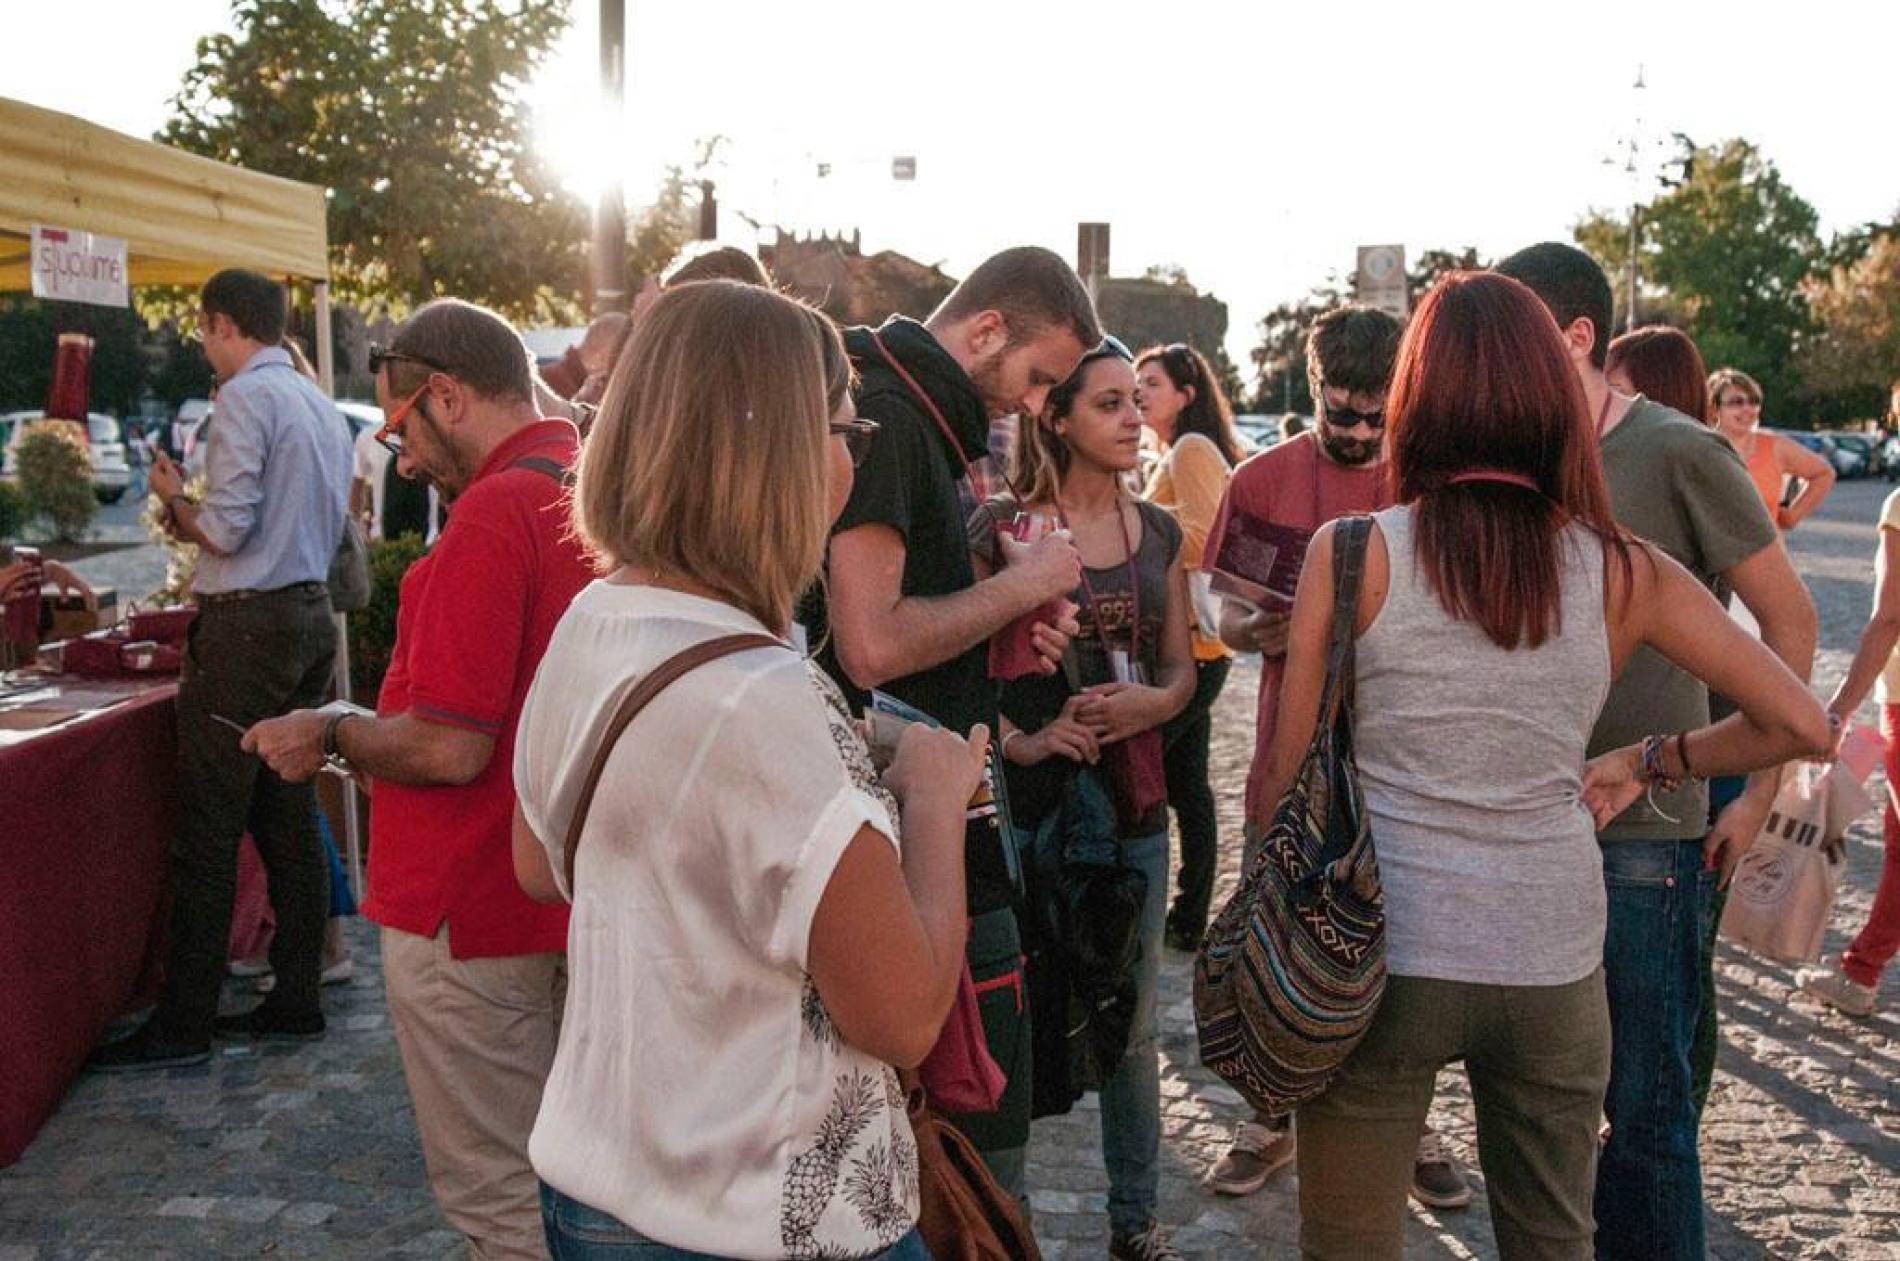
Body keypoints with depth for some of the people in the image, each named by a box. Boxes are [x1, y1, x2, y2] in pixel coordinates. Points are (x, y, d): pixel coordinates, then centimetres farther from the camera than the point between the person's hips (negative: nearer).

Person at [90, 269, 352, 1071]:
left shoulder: (246, 396, -11)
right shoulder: (322, 407, 16)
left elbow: (226, 530, -17)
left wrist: (174, 499, 3)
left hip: (247, 623, -9)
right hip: (310, 615, 9)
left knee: (207, 832, -3)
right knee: (288, 821, 12)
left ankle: (182, 1026, 3)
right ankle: (296, 999, 17)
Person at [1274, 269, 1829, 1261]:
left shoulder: (1351, 553, -8)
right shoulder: (1623, 573, -2)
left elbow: (1284, 766, -5)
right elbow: (1801, 726, 3)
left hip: (1379, 955, -2)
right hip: (1553, 965, 3)